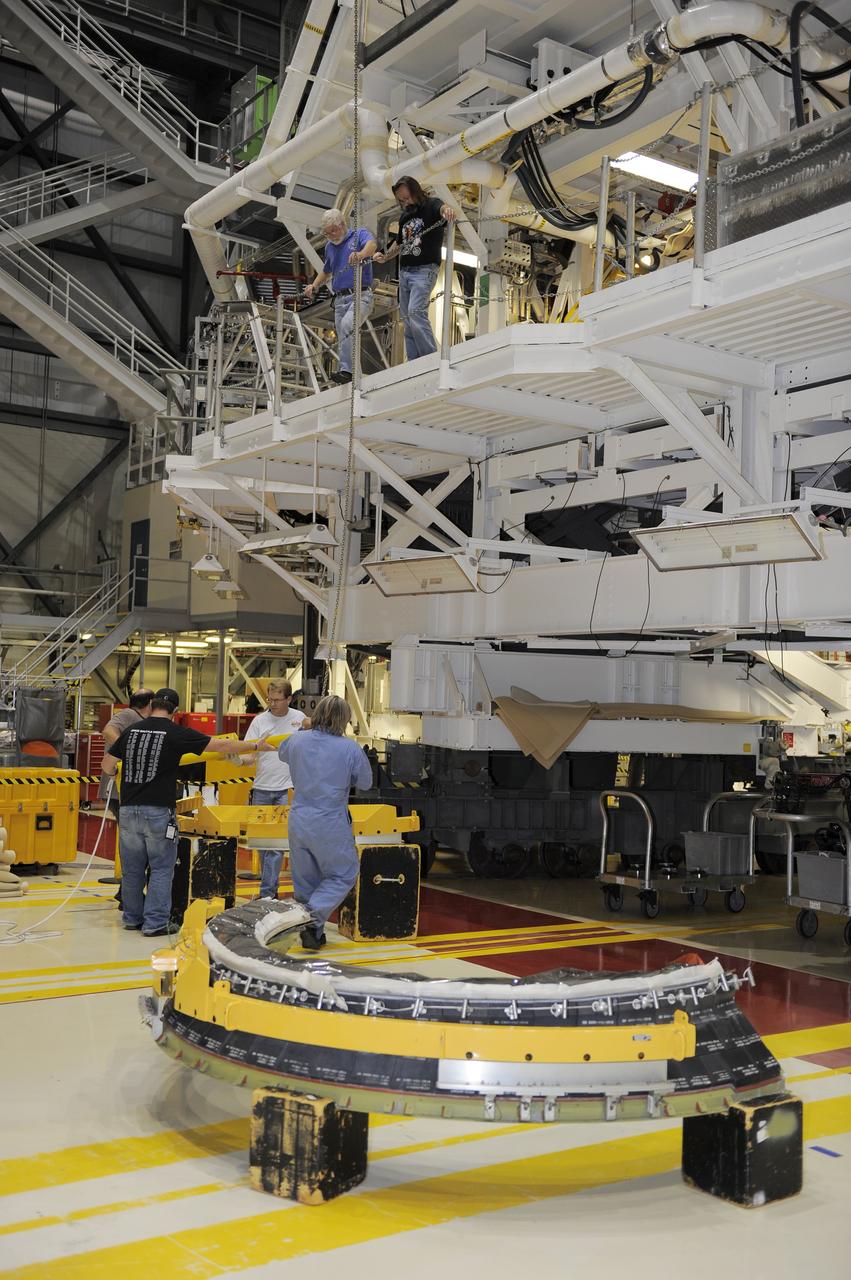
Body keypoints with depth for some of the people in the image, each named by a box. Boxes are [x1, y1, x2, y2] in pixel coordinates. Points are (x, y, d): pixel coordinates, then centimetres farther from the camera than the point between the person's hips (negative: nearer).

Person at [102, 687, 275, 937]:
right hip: (158, 811, -4)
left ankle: (132, 917, 26)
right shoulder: (178, 733, -5)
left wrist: (114, 774, 36)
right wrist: (258, 746, 8)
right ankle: (155, 923, 5)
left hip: (129, 810, 4)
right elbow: (221, 745, -3)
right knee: (161, 868, 6)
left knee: (132, 868, 15)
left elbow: (107, 764, 11)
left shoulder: (131, 731, 7)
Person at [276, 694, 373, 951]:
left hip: (298, 821, 4)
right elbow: (365, 783, 2)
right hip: (331, 825, -4)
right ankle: (313, 917, -7)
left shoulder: (297, 740, -1)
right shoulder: (350, 749, -12)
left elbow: (282, 754, 23)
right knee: (343, 874, 11)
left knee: (304, 879, 16)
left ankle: (313, 932, 22)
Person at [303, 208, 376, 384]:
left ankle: (346, 370, -34)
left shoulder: (359, 234, -1)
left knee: (347, 325, -31)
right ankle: (350, 379, 10)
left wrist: (361, 254, -49)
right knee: (343, 341, 4)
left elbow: (372, 244, -25)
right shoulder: (330, 247, 18)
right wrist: (314, 286, 14)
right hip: (340, 299, 7)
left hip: (360, 295, -7)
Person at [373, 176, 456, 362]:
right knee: (407, 318, 6)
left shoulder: (430, 206, -5)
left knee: (416, 311, -24)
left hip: (424, 269, -8)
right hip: (404, 271, 8)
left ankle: (431, 359, -22)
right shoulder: (405, 216, 17)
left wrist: (447, 209, -54)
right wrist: (385, 257, 13)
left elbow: (442, 208, -29)